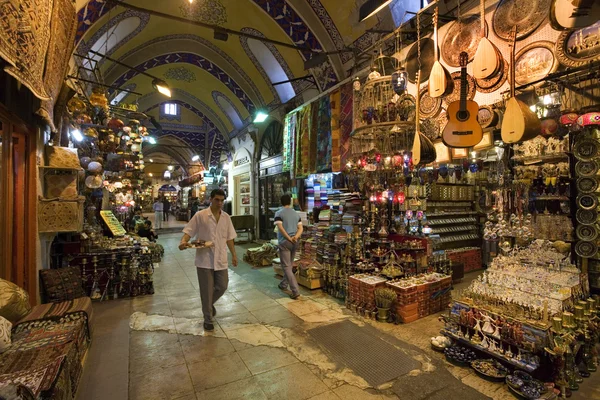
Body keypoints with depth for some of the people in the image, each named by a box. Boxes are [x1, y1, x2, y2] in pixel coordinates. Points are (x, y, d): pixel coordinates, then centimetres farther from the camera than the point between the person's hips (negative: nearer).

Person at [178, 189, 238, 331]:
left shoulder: (226, 217, 5)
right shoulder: (200, 215, -8)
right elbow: (189, 231, -7)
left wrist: (234, 255, 12)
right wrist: (183, 242, -28)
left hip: (221, 259, 4)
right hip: (205, 259, -4)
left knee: (222, 286, 11)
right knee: (206, 291, 6)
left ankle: (210, 303, 42)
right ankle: (208, 319, 25)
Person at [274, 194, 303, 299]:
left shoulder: (279, 213, -7)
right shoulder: (296, 214, 10)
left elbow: (280, 228, -19)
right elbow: (300, 228, 2)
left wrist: (289, 238, -14)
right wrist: (295, 237, -11)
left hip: (284, 242, -6)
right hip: (294, 242, 6)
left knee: (286, 267, -2)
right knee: (289, 265, 19)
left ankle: (295, 291, -9)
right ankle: (283, 284, 36)